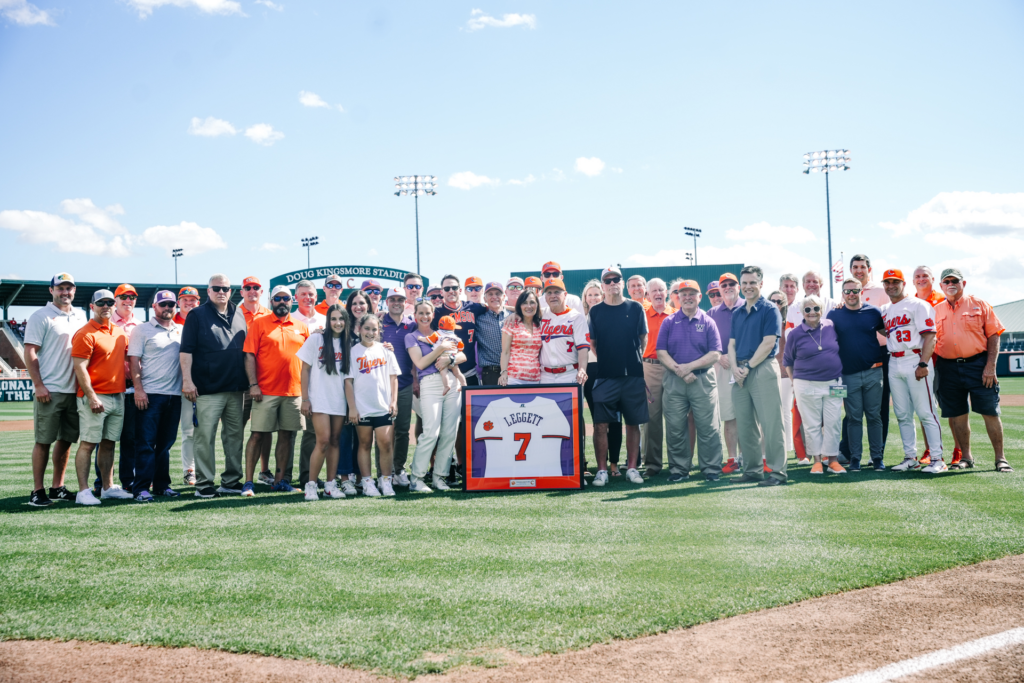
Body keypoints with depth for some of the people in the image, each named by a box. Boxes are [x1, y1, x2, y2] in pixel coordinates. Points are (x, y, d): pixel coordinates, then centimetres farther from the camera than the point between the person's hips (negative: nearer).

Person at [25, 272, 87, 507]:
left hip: (74, 390, 6)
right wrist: (39, 385, -15)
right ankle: (37, 491, 1)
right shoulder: (41, 316, -3)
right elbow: (30, 352, -8)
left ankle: (57, 487, 18)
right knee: (43, 441, -4)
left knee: (66, 439, 9)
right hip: (49, 390, -6)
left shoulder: (80, 317, 15)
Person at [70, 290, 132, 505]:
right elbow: (80, 368, -13)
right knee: (88, 443, -7)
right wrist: (92, 397, -19)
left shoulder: (121, 333, 15)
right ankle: (83, 491, -6)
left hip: (118, 396, 7)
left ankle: (108, 487, 17)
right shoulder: (85, 334, -7)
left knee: (109, 443, 12)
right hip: (96, 397, -7)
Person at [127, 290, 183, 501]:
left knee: (166, 443, 10)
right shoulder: (142, 330, 2)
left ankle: (162, 484, 16)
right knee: (146, 442, -6)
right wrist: (138, 389, -13)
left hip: (174, 395, 5)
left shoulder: (181, 331, 15)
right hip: (149, 394, -5)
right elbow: (133, 360, -4)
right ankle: (141, 488, -5)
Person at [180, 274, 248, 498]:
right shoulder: (197, 316, 0)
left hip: (236, 388, 5)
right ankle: (204, 483, 0)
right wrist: (187, 379, -14)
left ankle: (231, 480, 17)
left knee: (235, 435, 9)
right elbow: (186, 350, -5)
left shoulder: (239, 315, 14)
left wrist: (250, 382, 15)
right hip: (208, 389, -5)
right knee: (205, 437, -5)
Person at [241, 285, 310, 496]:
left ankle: (279, 480, 15)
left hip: (294, 391, 4)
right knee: (258, 435, -4)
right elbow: (249, 356, -3)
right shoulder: (259, 324, 2)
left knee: (286, 435, 7)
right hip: (266, 391, -4)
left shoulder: (301, 327, 12)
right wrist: (253, 384, -12)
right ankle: (248, 481, -1)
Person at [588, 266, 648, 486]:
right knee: (601, 424, -6)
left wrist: (633, 359, 7)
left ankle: (632, 468, 12)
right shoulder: (595, 311, 6)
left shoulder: (635, 308, 6)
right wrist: (606, 359, 5)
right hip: (605, 376, -1)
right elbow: (592, 343, 11)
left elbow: (643, 339, 12)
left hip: (633, 376, 1)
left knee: (633, 423, 4)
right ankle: (602, 470, 0)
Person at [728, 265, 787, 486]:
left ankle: (777, 470, -6)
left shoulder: (769, 310, -3)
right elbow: (732, 344, 15)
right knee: (745, 425, 8)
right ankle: (752, 469, 16)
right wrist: (735, 368, -3)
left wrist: (748, 367, -11)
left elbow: (768, 343, -10)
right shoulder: (737, 313, 17)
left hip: (763, 369, -7)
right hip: (740, 373, 7)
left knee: (770, 423, -8)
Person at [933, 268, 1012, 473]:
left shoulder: (979, 304, 4)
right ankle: (966, 457, 19)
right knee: (956, 415, 6)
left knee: (990, 412, -4)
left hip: (978, 364, -3)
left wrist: (990, 366, -10)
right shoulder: (936, 311, 12)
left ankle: (1000, 458, 3)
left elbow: (994, 335, 0)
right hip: (948, 369, 3)